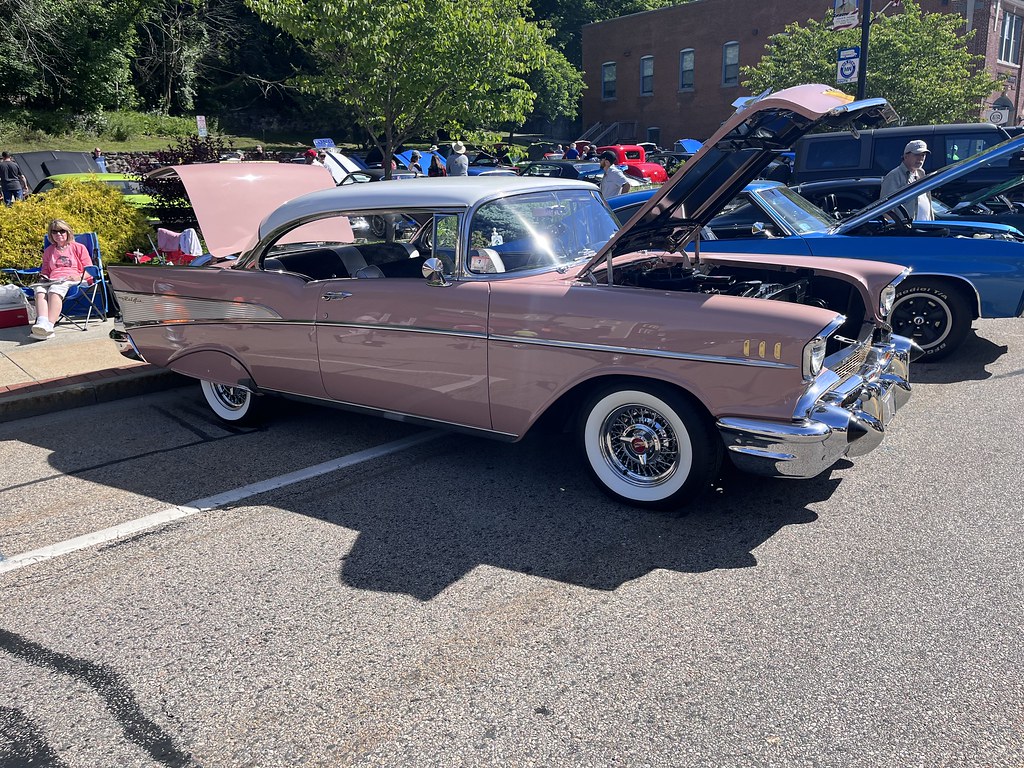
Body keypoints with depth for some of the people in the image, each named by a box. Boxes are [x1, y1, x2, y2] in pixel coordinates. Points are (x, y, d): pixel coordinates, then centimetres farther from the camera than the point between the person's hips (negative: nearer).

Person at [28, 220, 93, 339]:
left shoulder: (79, 248, 17)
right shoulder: (48, 251, 31)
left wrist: (79, 277, -11)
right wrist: (43, 277, 11)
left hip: (71, 280, -4)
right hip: (52, 280, 4)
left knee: (54, 290, -40)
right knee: (40, 290, -35)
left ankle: (49, 325, -58)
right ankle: (41, 322, -58)